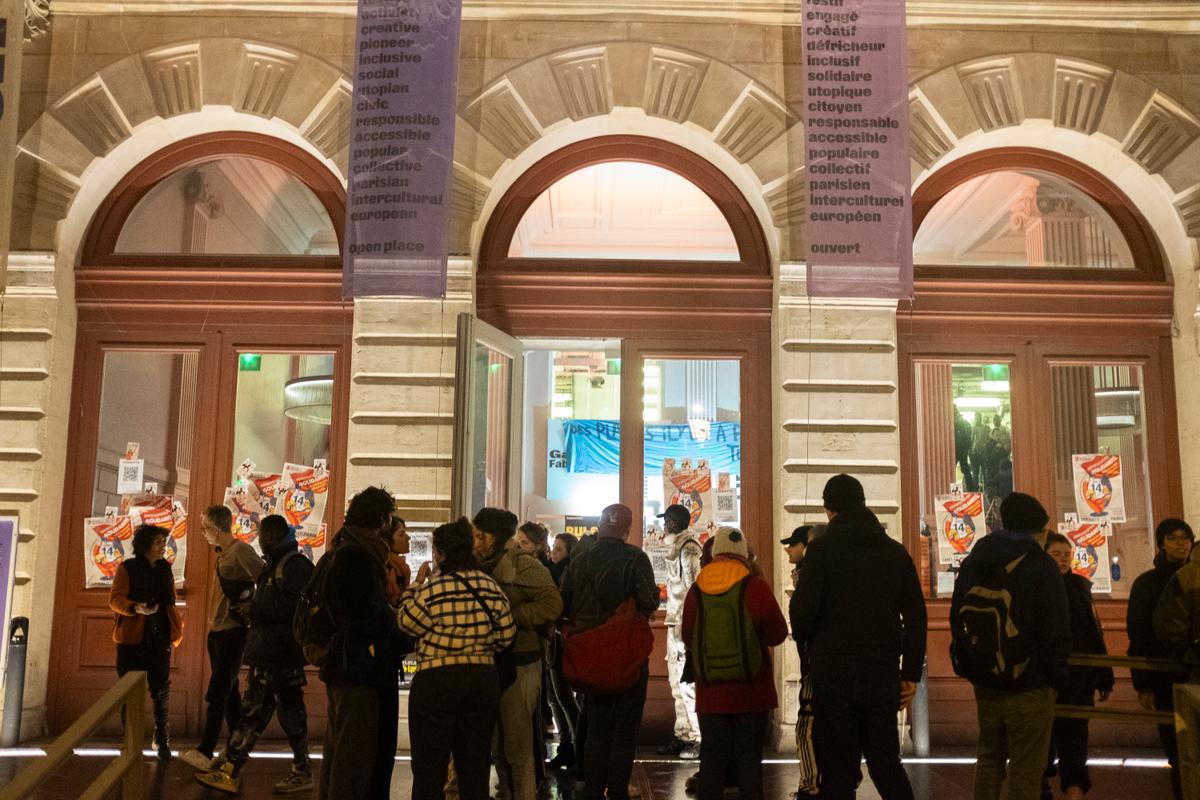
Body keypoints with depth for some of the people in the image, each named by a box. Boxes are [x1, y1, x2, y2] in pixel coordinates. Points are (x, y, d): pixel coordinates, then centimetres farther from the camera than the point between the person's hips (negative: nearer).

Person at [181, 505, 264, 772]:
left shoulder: (240, 550, -14)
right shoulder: (222, 554, 14)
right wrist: (213, 624, 12)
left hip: (233, 631, -9)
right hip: (217, 631, 9)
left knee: (217, 693, -9)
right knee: (228, 693, 13)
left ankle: (205, 752, -7)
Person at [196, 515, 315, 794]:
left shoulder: (295, 565, -13)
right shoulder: (275, 565, 18)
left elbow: (293, 606, -24)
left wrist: (255, 609, -15)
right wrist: (252, 609, 5)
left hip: (283, 656, -10)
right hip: (265, 655, 10)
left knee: (290, 712, 0)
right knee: (251, 711, 12)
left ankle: (302, 773, 11)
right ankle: (229, 772, 19)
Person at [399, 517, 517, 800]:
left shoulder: (432, 588, -13)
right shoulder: (490, 585, 1)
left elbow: (407, 623, -3)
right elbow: (506, 633, 4)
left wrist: (417, 584, 5)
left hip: (436, 681, -4)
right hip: (483, 679, 4)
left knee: (429, 767, 8)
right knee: (475, 766, 15)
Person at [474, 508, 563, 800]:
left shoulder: (523, 565, -12)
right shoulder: (484, 566, 10)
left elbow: (552, 604, -20)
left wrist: (508, 615, -19)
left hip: (519, 663, -8)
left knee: (517, 744, 0)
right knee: (495, 742, 18)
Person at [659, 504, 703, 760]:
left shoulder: (689, 549, -13)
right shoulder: (678, 548, 15)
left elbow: (694, 590, -18)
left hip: (684, 624, -10)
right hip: (676, 623, 10)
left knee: (688, 682, -6)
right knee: (677, 681, 14)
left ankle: (699, 739, 1)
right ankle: (683, 735, 22)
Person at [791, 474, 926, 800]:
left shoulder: (822, 549, -7)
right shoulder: (896, 552, 6)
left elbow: (802, 611, -14)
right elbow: (915, 617, 5)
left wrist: (806, 643, 7)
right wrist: (911, 673, 10)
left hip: (834, 675, -4)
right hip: (883, 677, 4)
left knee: (838, 770, 5)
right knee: (887, 764, 17)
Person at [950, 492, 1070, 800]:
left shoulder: (972, 562, 10)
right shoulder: (1041, 566, -10)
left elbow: (958, 619, 14)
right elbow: (1057, 630, -12)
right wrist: (1057, 678, -2)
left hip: (985, 682, 6)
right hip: (1029, 685, -6)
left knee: (989, 758, 18)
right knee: (1025, 768, 1)